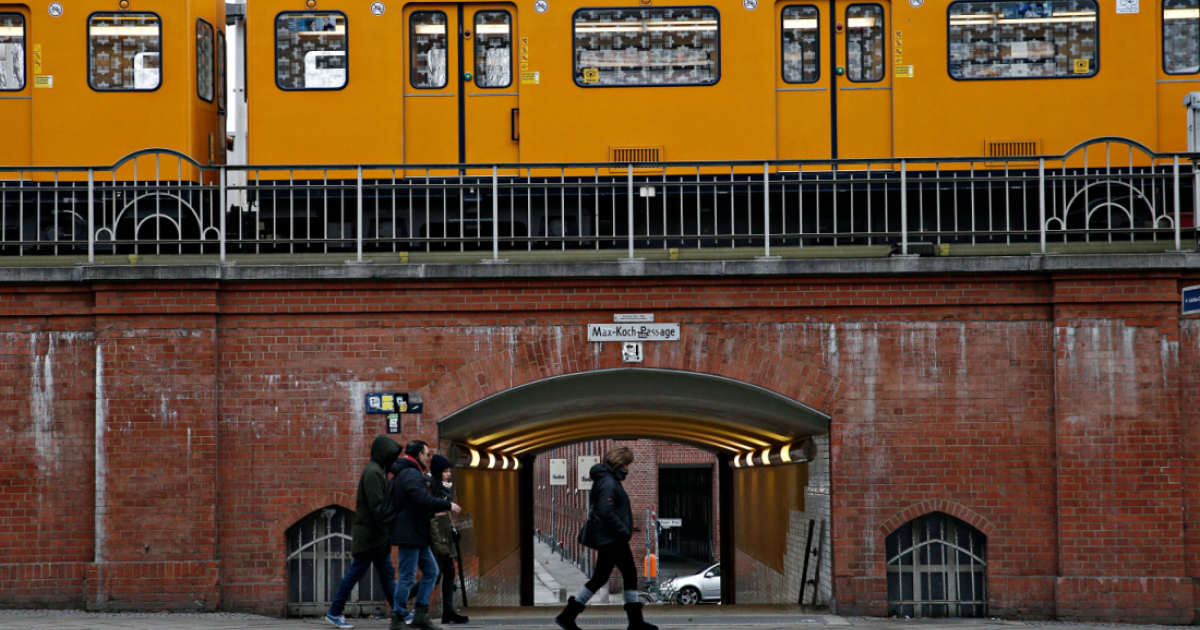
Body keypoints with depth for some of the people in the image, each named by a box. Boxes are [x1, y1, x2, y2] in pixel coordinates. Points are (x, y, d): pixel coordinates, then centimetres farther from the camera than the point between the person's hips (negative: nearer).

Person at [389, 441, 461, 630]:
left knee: (431, 571, 14)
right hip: (410, 534, -11)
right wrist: (447, 505, -17)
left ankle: (421, 615, 15)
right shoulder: (412, 474, -15)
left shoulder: (404, 474, 19)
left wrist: (434, 512, 18)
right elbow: (423, 499, -28)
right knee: (407, 577, -6)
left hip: (417, 536, 11)